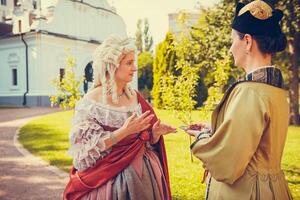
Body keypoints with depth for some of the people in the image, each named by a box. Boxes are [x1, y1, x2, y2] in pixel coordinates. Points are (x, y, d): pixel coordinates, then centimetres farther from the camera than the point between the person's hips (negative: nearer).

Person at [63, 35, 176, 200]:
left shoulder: (135, 97, 2)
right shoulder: (90, 102, -13)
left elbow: (147, 141, 9)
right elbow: (86, 151, -17)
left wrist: (155, 133, -12)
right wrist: (124, 131, -23)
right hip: (109, 180, -5)